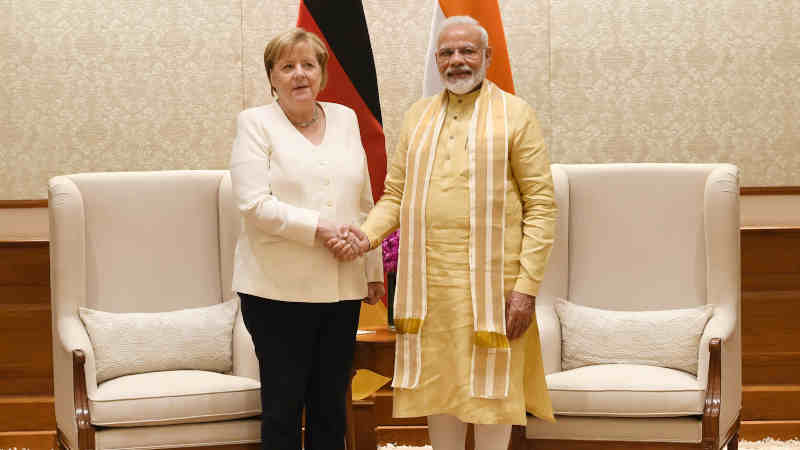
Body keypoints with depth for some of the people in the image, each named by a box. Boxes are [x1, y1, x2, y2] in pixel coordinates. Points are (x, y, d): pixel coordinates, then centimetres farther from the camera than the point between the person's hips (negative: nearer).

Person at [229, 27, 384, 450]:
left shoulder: (345, 118, 14)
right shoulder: (255, 123, -1)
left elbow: (364, 202, 17)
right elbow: (254, 204, -12)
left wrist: (373, 269, 16)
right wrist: (318, 228, -18)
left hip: (342, 287, 4)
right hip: (280, 289, -4)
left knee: (331, 405, 9)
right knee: (283, 407, 0)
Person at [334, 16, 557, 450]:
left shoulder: (515, 114, 0)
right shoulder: (418, 116, 13)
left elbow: (541, 204, -4)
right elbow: (395, 195, 14)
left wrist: (527, 286, -12)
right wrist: (368, 234, -8)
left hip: (488, 281, -4)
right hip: (428, 283, 4)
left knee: (489, 388, 2)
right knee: (437, 385, 10)